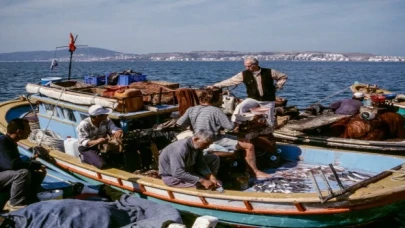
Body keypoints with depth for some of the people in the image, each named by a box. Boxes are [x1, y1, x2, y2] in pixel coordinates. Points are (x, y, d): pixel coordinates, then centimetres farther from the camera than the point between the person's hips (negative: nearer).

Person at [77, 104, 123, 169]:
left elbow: (114, 129, -19)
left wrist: (118, 132, -46)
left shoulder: (106, 120, -10)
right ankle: (85, 158, 2)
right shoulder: (83, 125, -24)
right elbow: (84, 142, -27)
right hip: (87, 148, -5)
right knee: (102, 164, -27)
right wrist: (96, 142, -47)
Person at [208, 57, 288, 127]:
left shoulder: (269, 72, -11)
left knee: (270, 122, 3)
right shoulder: (244, 74, -9)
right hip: (253, 98, 1)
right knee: (240, 107, -23)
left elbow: (284, 77, 3)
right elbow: (230, 81, -11)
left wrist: (277, 86, -6)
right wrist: (215, 86, -18)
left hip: (268, 100, 0)